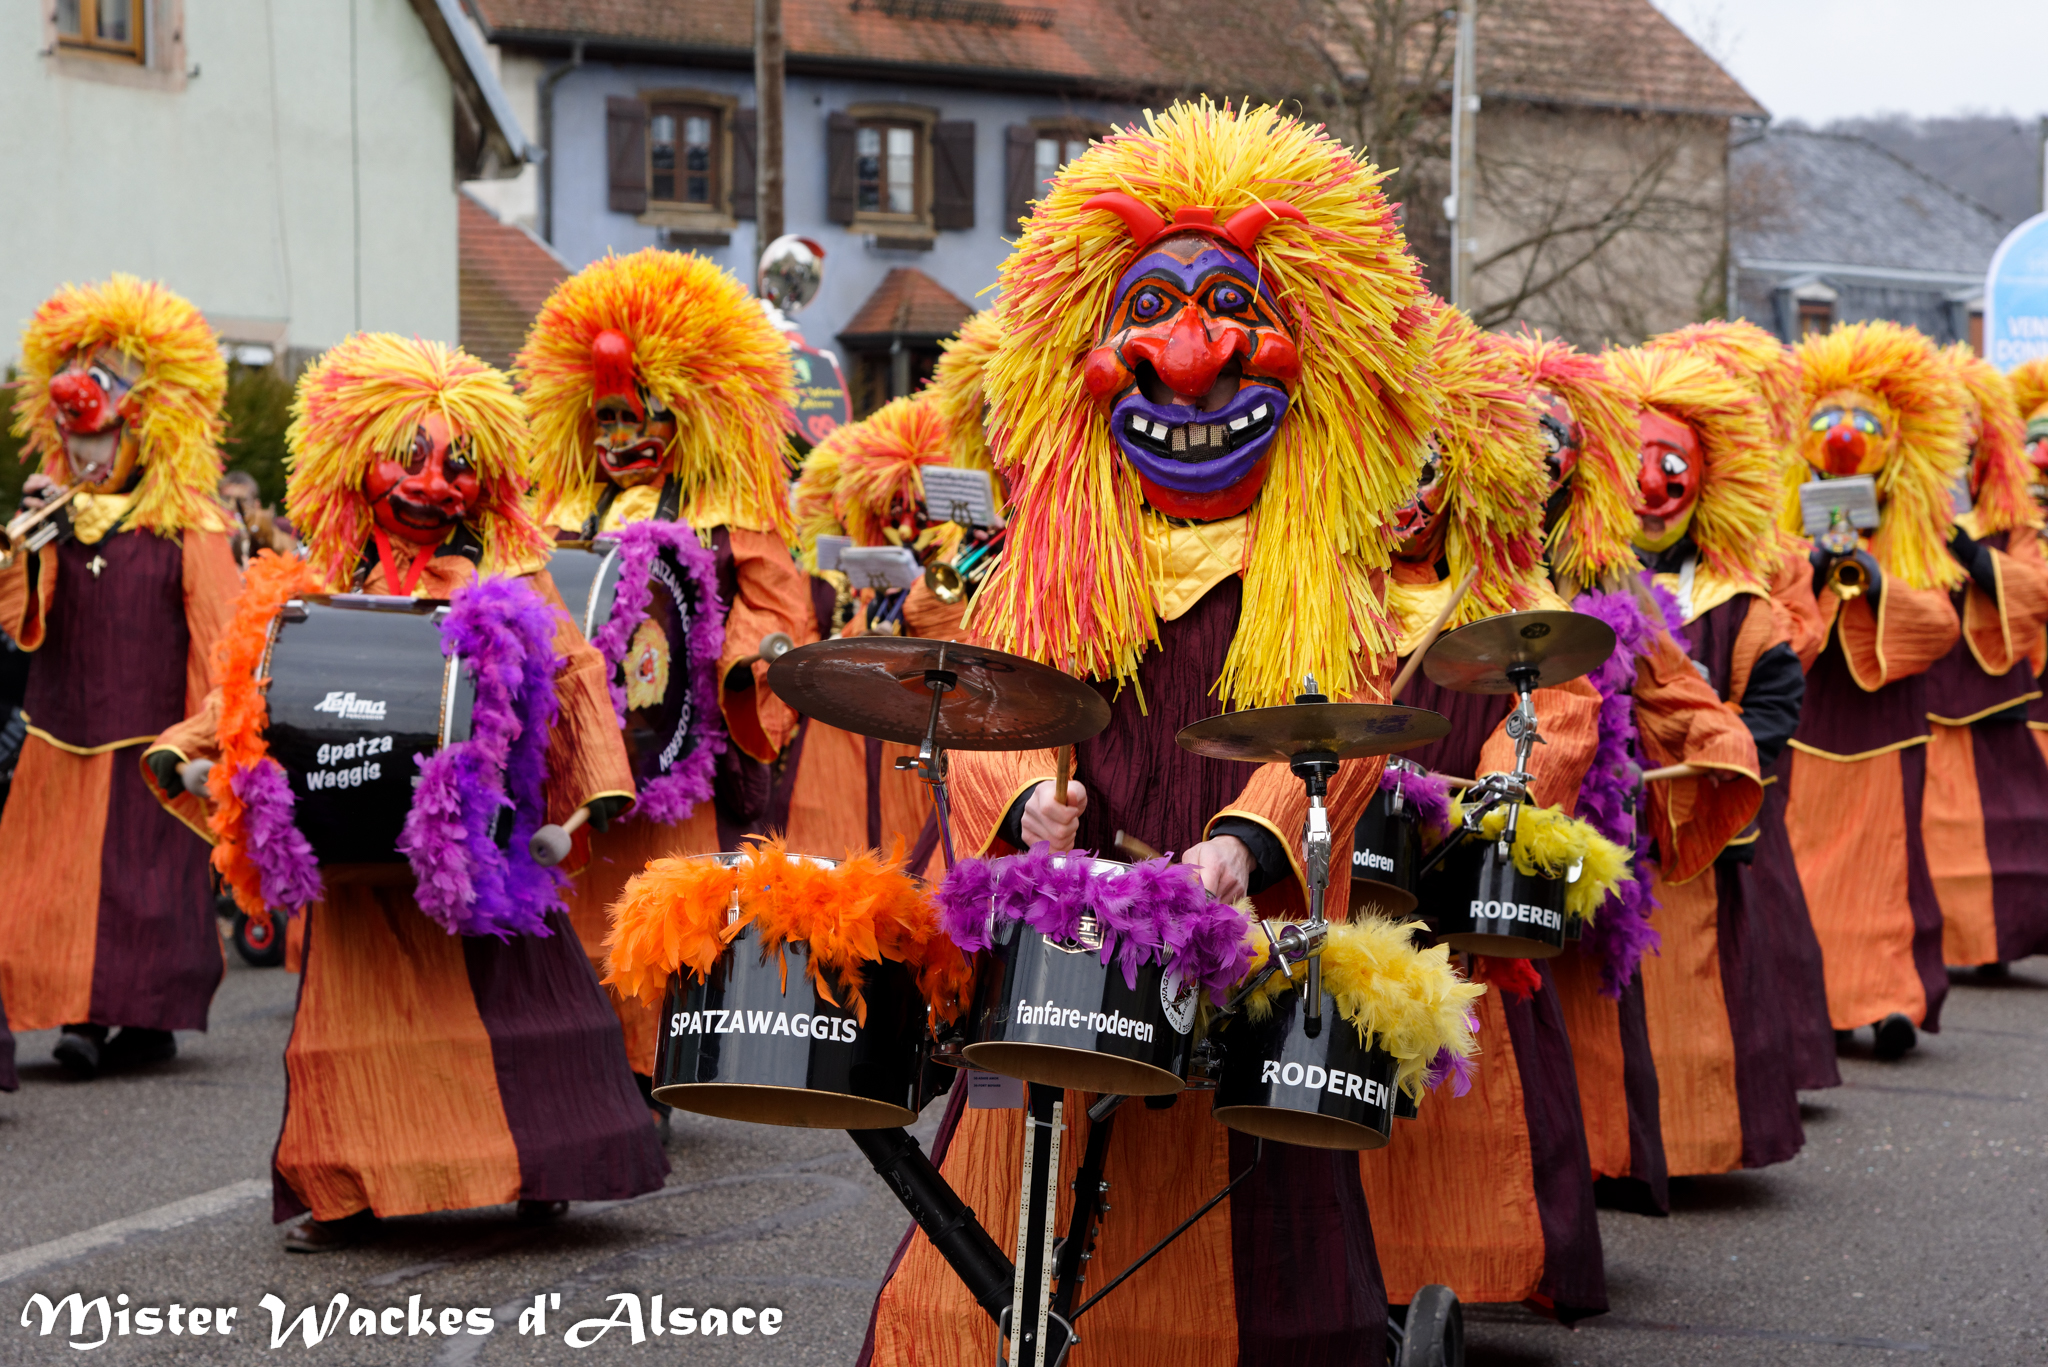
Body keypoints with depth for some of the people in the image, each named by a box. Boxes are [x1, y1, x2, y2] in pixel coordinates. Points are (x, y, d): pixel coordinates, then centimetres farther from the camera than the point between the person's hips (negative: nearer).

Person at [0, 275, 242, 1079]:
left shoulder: (187, 529, -5)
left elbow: (215, 642, -5)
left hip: (147, 740, -4)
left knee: (150, 870, 0)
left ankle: (151, 1014, 9)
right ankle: (83, 1014, 5)